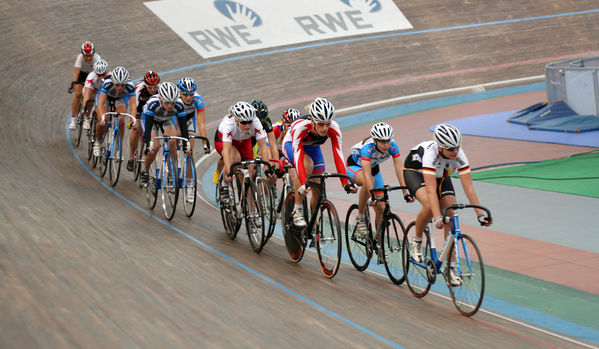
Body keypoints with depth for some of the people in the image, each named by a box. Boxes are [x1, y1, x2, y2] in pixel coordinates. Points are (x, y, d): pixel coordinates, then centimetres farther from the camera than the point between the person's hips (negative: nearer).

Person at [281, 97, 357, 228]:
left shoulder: (334, 128, -33)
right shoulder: (300, 126, -42)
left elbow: (338, 155, -35)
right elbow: (298, 157, -47)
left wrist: (345, 183, -45)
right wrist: (303, 184, -58)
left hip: (313, 147, 4)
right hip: (291, 144, -4)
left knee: (318, 189, -8)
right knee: (307, 165, -36)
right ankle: (297, 211, -24)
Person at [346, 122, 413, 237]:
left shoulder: (392, 146, -26)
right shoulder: (367, 148, -39)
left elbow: (399, 169, -29)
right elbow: (367, 175, -45)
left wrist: (405, 193, -37)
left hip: (374, 168, 5)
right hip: (354, 166, -5)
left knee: (381, 208, -7)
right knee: (369, 182, -39)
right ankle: (360, 217, -21)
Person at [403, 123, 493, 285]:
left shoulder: (459, 155, -29)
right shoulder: (430, 153, -40)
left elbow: (468, 187, -29)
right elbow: (431, 190, -46)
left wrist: (480, 214, -36)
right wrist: (437, 218, -55)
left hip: (441, 176, 5)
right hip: (415, 172, -4)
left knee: (451, 217, -9)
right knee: (429, 206, -33)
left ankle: (450, 267, -2)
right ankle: (417, 242, -6)